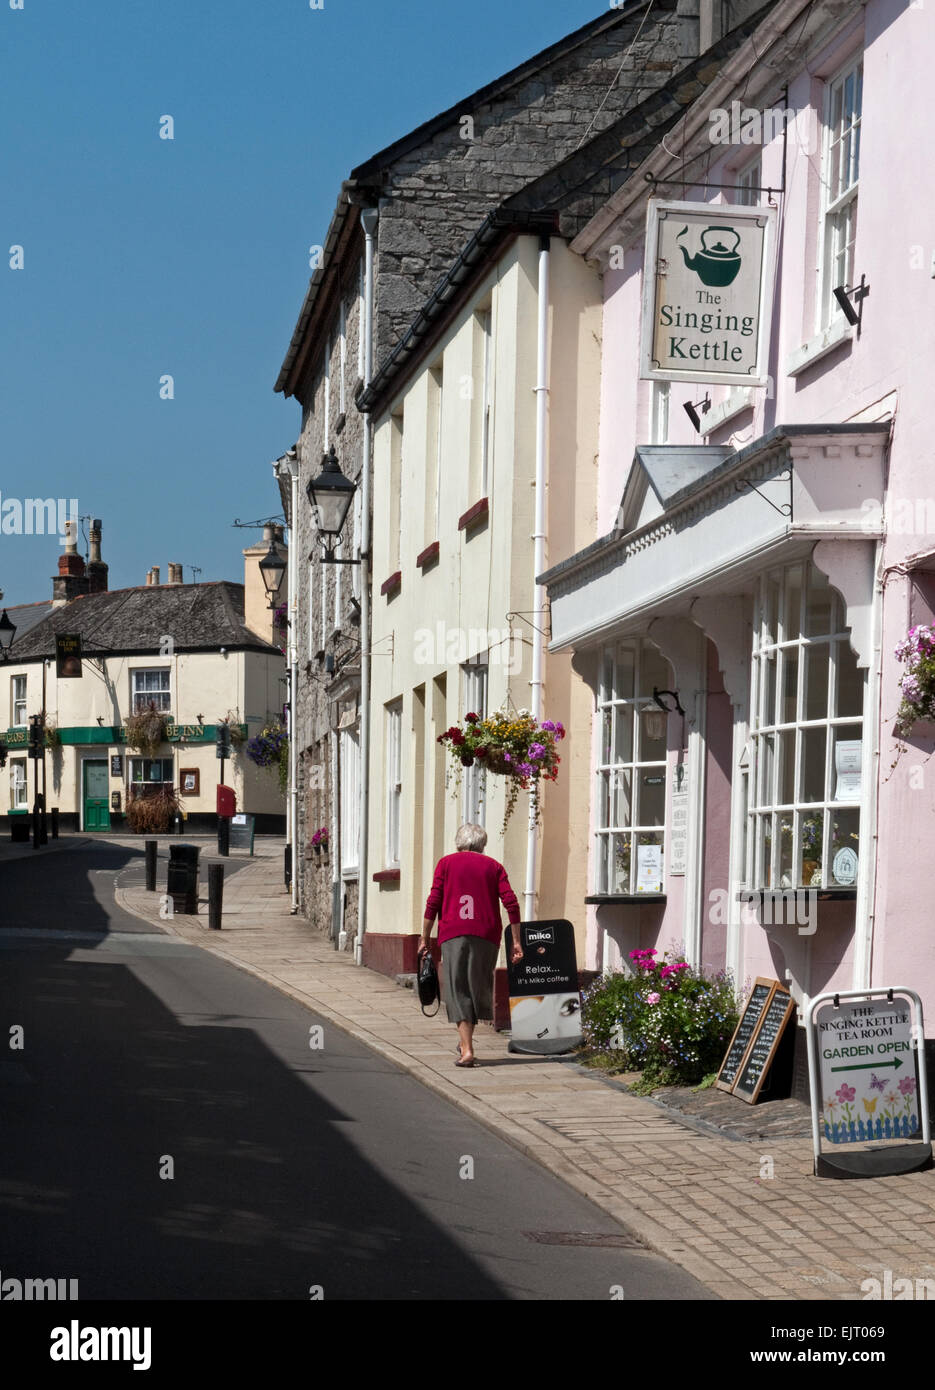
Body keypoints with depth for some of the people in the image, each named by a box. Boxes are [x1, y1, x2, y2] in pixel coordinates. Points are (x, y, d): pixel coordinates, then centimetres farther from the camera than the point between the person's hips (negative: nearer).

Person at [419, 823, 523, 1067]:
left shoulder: (446, 863, 9)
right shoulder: (493, 866, 13)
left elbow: (433, 903, 2)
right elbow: (511, 903, 2)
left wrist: (425, 939, 6)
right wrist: (516, 942, 3)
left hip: (453, 933, -2)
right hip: (486, 935, 2)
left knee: (458, 992, -1)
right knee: (478, 987, 17)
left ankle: (467, 1049, -11)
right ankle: (466, 1040, 27)